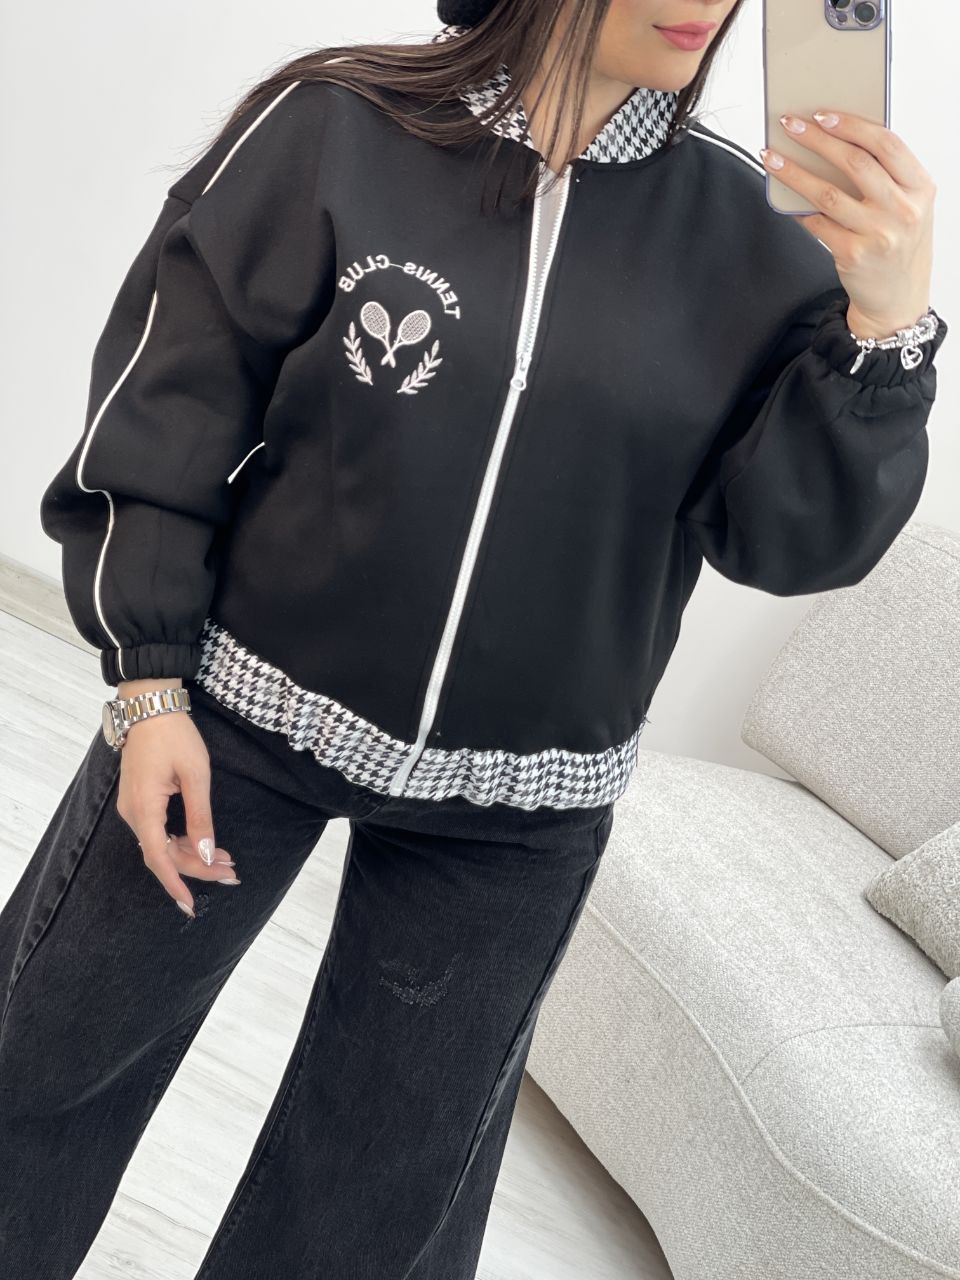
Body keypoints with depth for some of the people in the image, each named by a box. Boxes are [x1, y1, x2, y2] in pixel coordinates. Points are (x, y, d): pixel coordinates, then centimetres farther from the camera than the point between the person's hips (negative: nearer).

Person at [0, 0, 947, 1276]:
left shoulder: (742, 227, -5)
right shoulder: (330, 126, -10)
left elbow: (784, 537, -7)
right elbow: (169, 401, -5)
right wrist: (152, 683, -6)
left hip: (519, 811, 2)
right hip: (248, 712, -1)